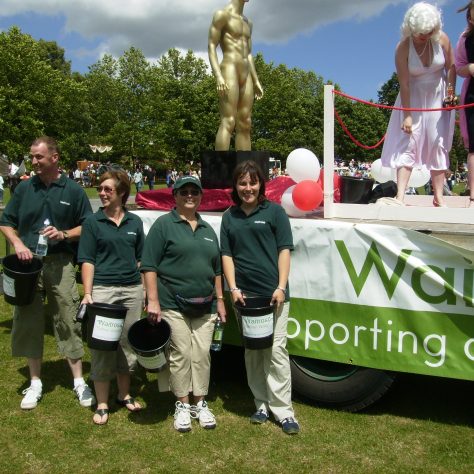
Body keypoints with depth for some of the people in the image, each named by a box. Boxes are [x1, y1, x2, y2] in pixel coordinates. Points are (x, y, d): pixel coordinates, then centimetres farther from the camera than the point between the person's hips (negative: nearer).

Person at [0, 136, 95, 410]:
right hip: (29, 263, 3)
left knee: (69, 322, -1)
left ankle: (79, 381, 11)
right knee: (29, 323, 7)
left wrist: (64, 234, -13)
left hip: (60, 264, -2)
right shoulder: (25, 188, 7)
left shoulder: (73, 190, 2)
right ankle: (35, 382, 21)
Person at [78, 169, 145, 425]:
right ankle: (102, 404, 11)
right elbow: (87, 260, -3)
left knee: (127, 344, 12)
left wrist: (144, 289, 9)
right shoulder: (92, 222, 0)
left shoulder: (134, 222, 7)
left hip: (132, 289, 3)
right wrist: (88, 293, -12)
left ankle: (124, 394, 29)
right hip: (103, 289, -3)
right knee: (102, 346, 1)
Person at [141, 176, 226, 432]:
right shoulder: (163, 224, -2)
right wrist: (153, 300, -14)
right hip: (173, 304, -5)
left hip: (204, 305, 5)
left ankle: (200, 403, 21)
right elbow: (149, 265, -7)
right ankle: (182, 405, 16)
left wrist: (220, 300, 15)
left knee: (202, 354, 7)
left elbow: (216, 269, 20)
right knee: (181, 354, 0)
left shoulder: (207, 230, 16)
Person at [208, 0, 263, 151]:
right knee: (228, 122, -18)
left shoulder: (248, 23, 23)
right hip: (229, 72, -8)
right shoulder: (222, 14, -1)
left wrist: (256, 81, 15)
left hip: (246, 76, 8)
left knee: (245, 125, 2)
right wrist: (218, 76, -20)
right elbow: (211, 47, -8)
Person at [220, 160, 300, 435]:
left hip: (272, 293, -4)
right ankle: (262, 404, 22)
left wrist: (281, 287, -10)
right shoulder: (230, 217, 11)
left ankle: (283, 410, 4)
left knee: (276, 350, -4)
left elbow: (284, 250, -1)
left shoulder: (274, 211, 2)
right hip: (244, 294, 4)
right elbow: (226, 254, 9)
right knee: (252, 352, 11)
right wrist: (233, 288, -2)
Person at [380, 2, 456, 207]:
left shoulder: (441, 39, -11)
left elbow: (451, 67, 2)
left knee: (439, 145, 1)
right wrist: (407, 115, -20)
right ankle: (400, 196, -16)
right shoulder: (403, 48, -18)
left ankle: (438, 197, 7)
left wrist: (451, 90, -11)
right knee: (407, 144, -11)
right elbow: (404, 84, -19)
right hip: (414, 100, -2)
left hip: (438, 99, 2)